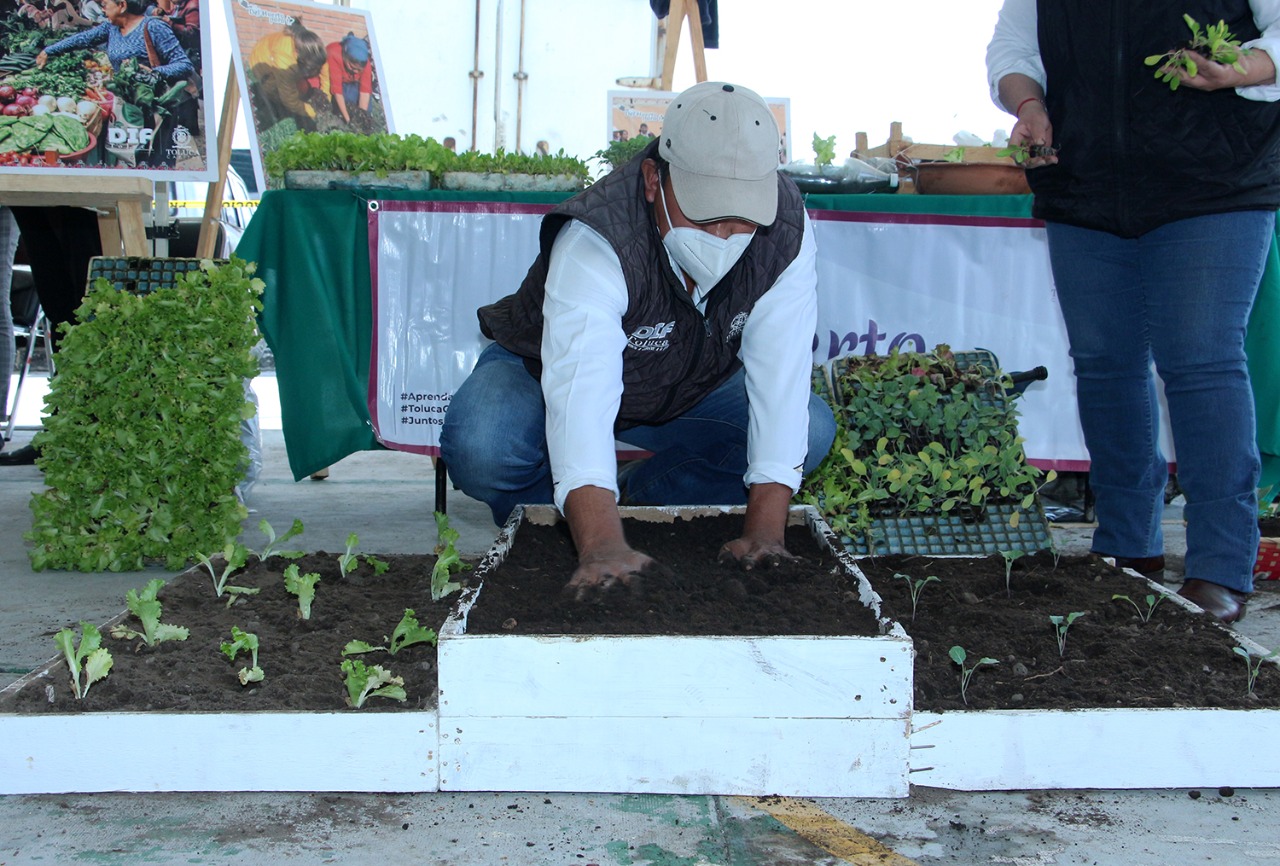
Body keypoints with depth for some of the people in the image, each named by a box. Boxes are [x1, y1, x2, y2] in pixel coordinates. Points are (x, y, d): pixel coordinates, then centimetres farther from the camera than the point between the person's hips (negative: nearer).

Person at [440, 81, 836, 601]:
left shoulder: (785, 231, -26)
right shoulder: (595, 243, -38)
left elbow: (780, 376, -30)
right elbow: (580, 389, -50)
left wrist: (764, 530, -39)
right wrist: (601, 546, -63)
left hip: (687, 390, 4)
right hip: (543, 372, -4)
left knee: (810, 430, -16)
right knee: (480, 450, -34)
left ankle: (636, 501, -1)